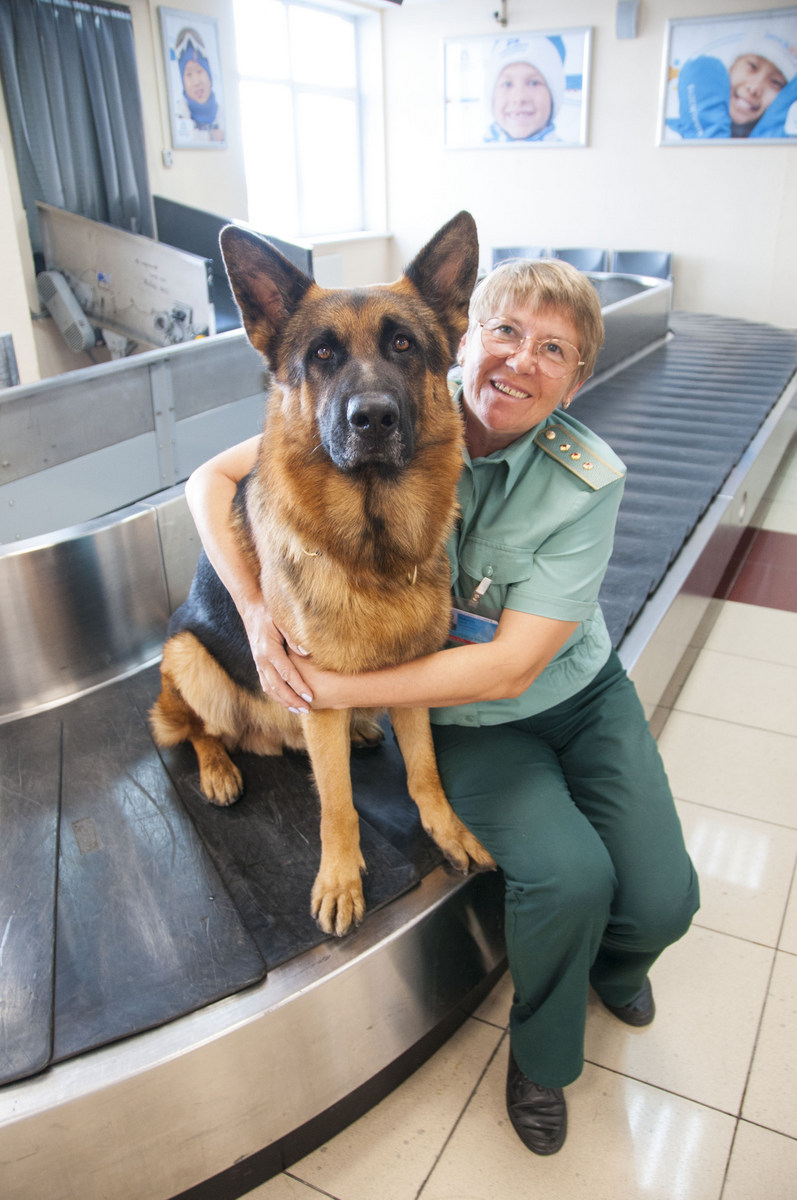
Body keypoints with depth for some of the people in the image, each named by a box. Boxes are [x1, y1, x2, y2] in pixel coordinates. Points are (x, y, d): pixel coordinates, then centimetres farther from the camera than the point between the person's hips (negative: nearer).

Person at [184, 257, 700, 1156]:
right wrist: (255, 610, -23)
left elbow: (512, 667, -23)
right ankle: (542, 1053, 10)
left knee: (662, 900, -13)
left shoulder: (589, 482, -18)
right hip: (464, 723, -1)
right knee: (569, 876, -25)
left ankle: (610, 963, 28)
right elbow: (212, 479, -10)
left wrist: (337, 688, -26)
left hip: (583, 695, 2)